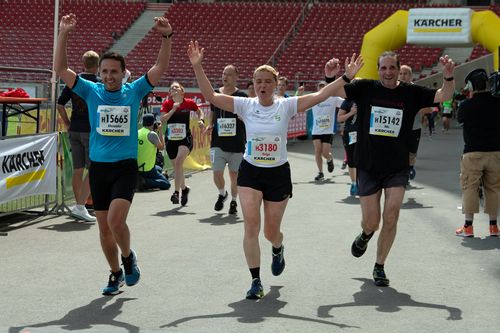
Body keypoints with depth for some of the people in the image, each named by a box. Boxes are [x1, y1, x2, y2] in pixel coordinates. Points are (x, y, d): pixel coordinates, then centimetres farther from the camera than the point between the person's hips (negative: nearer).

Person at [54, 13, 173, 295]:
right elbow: (61, 69, -4)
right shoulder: (91, 91, 2)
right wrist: (63, 35, -14)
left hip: (126, 168, -3)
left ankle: (129, 256, 9)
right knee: (104, 227, 8)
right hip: (98, 168, 3)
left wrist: (167, 37, -19)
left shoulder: (134, 91, 0)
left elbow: (161, 68, -6)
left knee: (116, 220, -20)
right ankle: (116, 273, 27)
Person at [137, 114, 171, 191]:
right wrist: (160, 131, -2)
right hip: (148, 169, -8)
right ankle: (145, 182, -16)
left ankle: (140, 179, 12)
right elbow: (161, 147, -8)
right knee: (166, 184, 3)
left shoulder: (137, 133, 7)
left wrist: (156, 131, 17)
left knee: (159, 169, 35)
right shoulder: (152, 134, -15)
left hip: (136, 168, 8)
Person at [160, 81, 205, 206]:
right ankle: (184, 189, 35)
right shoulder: (167, 104, 0)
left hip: (185, 138, -3)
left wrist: (201, 120, 0)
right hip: (171, 139, 3)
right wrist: (173, 109, -19)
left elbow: (199, 112, 18)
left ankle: (176, 192, -21)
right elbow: (162, 119, -12)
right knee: (176, 166, 10)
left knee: (179, 161, -24)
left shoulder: (189, 103, 0)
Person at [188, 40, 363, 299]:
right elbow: (210, 95, -10)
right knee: (251, 225, -14)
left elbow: (320, 95, -15)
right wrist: (197, 67, -20)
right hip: (250, 172, 0)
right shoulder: (245, 105, -4)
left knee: (271, 231, 8)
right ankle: (256, 281, -4)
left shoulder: (286, 105, -7)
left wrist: (347, 76, -23)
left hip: (278, 174, 0)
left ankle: (278, 249, 48)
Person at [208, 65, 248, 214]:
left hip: (237, 144, -2)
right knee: (217, 174, -7)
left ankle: (233, 201, 29)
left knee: (234, 174, 7)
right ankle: (222, 194, 24)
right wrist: (210, 126, 1)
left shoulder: (242, 96, -2)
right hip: (218, 142, 2)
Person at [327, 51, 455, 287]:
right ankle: (365, 235, 41)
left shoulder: (410, 93, 1)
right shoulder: (365, 88, -1)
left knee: (391, 218, -8)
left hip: (397, 168, 0)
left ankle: (379, 266, 12)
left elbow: (444, 96, -4)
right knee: (371, 222, 2)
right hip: (367, 167, 0)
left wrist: (448, 77, -24)